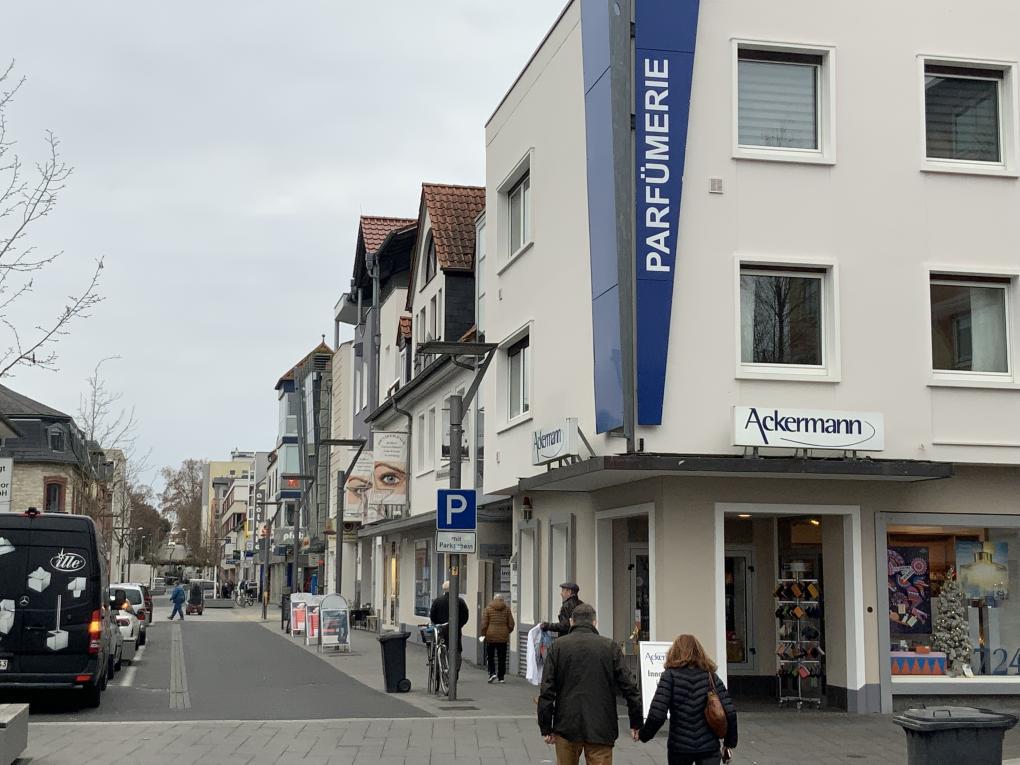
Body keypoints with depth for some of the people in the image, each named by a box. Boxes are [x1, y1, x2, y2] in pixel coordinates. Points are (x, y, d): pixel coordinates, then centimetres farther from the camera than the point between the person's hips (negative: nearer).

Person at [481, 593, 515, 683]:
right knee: (502, 658, 7)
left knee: (490, 656, 9)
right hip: (503, 637, 2)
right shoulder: (506, 609, 4)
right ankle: (501, 677, 7)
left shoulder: (488, 608, -1)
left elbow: (484, 623, -5)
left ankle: (492, 673, -7)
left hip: (491, 636, -2)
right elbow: (511, 624, 6)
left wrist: (483, 634, 7)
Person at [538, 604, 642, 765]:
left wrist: (546, 727, 2)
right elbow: (629, 687, -1)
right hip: (601, 729, -1)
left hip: (566, 727, 1)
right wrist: (636, 723, 7)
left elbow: (546, 690, -3)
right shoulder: (610, 647, 0)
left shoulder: (557, 646, 0)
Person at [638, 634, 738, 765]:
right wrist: (729, 744, 9)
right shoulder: (711, 675, 3)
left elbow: (657, 714, -15)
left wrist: (644, 734, 1)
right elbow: (730, 712, -2)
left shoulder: (670, 675, -5)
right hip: (709, 748, 1)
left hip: (679, 746, -1)